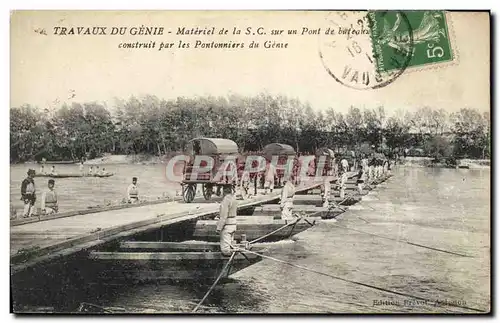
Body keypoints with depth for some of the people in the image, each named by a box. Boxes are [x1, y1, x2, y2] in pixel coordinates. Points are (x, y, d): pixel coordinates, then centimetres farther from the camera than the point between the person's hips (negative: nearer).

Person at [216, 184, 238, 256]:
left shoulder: (226, 200, -19)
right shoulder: (234, 199, 9)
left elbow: (223, 216, -22)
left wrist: (219, 228, -18)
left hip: (226, 225, -9)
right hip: (233, 224, 9)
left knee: (225, 246, -3)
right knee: (230, 244, 17)